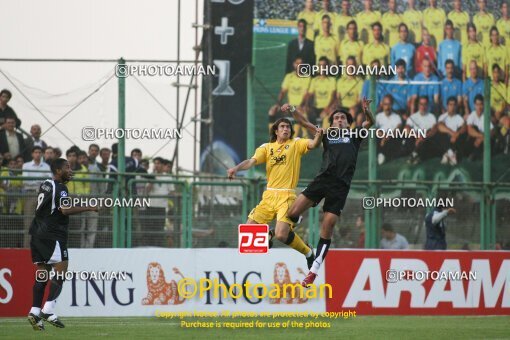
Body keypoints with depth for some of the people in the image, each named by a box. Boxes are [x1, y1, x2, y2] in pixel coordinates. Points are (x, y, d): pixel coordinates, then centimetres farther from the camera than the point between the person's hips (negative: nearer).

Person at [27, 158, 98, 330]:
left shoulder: (45, 185, 15)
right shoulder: (60, 188, -11)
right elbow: (65, 210, -24)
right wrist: (89, 208, -18)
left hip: (38, 235, 9)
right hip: (53, 236, -9)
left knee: (42, 274, 8)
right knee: (60, 271, -6)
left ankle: (35, 312, 1)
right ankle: (48, 311, -15)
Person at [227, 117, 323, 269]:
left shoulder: (295, 144, 5)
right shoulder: (267, 147, 10)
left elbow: (313, 144, -11)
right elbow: (252, 161, -3)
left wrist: (318, 135, -33)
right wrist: (236, 168, -21)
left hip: (287, 195, -4)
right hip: (269, 195, 4)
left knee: (281, 235, -20)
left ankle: (307, 252, 7)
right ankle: (268, 234, 32)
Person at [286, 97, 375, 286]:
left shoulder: (354, 136, 18)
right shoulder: (327, 135, 22)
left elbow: (370, 122, 4)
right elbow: (304, 122, 20)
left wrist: (366, 110, -16)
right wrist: (292, 111, 4)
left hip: (340, 186, -1)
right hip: (323, 179, 2)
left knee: (327, 228, -7)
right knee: (292, 213, -12)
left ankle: (314, 270, -1)